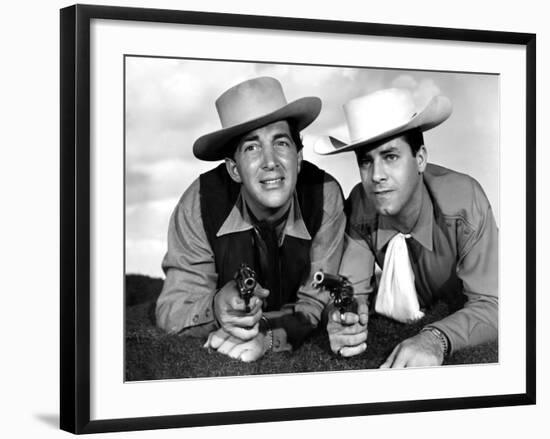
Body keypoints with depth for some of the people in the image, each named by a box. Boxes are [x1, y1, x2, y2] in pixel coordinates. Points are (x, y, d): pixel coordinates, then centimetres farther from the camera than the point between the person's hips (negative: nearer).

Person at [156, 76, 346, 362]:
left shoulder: (325, 196, -17)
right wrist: (217, 309, -39)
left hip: (302, 355, 0)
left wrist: (267, 334, -34)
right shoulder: (201, 202, -18)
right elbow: (170, 312, -16)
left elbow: (317, 304, -14)